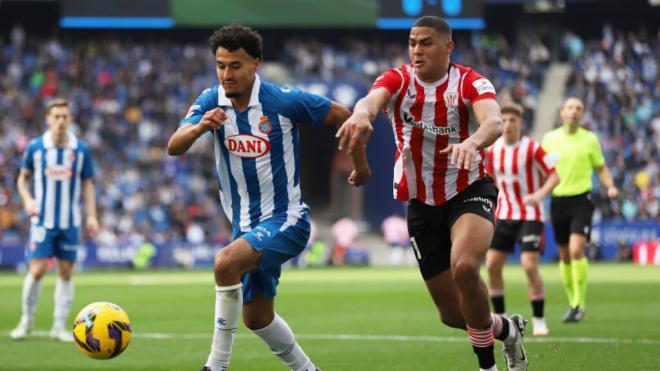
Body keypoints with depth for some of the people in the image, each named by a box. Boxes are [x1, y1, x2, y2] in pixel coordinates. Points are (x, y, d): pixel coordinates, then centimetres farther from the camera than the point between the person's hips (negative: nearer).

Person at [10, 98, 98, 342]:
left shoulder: (80, 149, 0)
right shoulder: (35, 147, -3)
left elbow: (87, 184, 7)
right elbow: (23, 178, 9)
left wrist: (91, 216, -1)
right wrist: (27, 200, -10)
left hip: (70, 222, 2)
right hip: (42, 220, -1)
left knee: (66, 272, 2)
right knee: (37, 270, -9)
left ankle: (60, 326, 10)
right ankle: (27, 321, 9)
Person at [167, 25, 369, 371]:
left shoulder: (283, 100, -15)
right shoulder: (211, 102, -4)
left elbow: (343, 116, -3)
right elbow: (174, 146, -19)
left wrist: (360, 163, 7)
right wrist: (199, 127, -39)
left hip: (286, 219, -6)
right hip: (245, 223, 6)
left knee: (226, 262, -32)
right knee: (257, 317, 15)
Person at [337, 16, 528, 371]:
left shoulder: (470, 83, -12)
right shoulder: (398, 79, -6)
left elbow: (494, 122, -32)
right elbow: (373, 98, -29)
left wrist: (472, 142, -56)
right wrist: (362, 113, -55)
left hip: (469, 192, -3)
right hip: (421, 204, 3)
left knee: (464, 267, -33)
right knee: (453, 314, 5)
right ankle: (507, 329, 39)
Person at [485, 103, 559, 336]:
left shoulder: (532, 148, -12)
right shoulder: (493, 150, 2)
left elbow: (554, 176, -11)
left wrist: (539, 195, -28)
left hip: (530, 215, -5)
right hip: (503, 215, 5)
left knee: (530, 265, -16)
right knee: (492, 265, -2)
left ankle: (539, 320, -2)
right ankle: (499, 317, 13)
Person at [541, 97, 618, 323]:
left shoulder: (590, 139, 2)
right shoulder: (550, 138, 5)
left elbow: (601, 168, 11)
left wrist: (610, 187, -7)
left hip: (581, 200, -3)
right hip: (558, 200, 3)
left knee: (577, 250, -19)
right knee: (564, 256, 8)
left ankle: (580, 303, -12)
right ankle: (572, 302, 22)